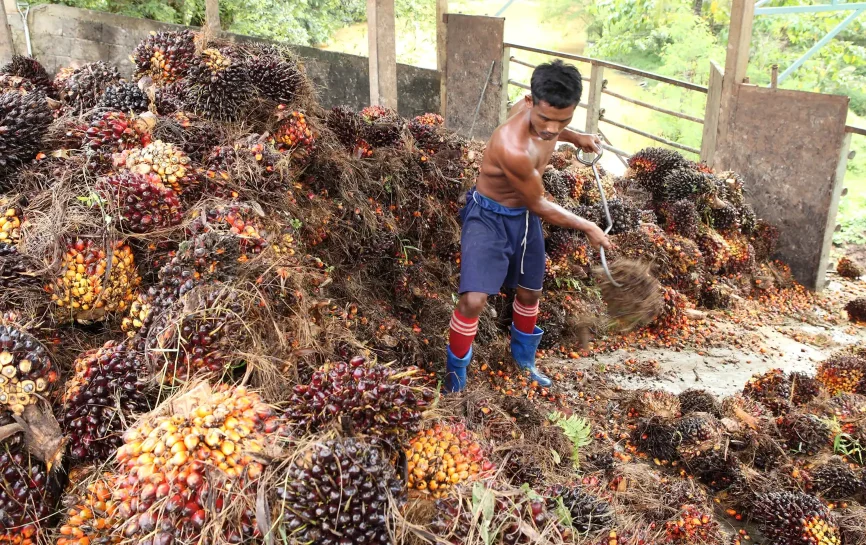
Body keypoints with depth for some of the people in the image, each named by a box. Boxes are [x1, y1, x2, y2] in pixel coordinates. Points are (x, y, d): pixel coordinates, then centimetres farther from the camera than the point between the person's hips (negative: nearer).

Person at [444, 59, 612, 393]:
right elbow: (540, 205, -21)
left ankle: (524, 359, 45)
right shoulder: (514, 149, -38)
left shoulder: (538, 111, -16)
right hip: (489, 215, -8)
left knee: (530, 293, 19)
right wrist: (588, 228, -10)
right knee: (474, 300, -20)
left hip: (524, 215, 8)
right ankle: (455, 377, 3)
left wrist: (575, 137, 6)